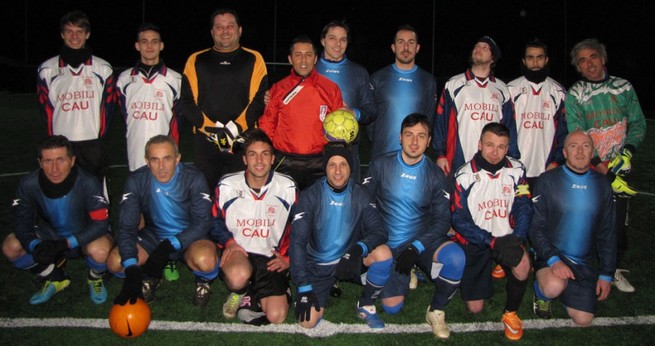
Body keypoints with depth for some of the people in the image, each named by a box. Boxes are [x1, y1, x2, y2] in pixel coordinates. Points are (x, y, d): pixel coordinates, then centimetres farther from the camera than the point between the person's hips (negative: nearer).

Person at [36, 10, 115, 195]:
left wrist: (99, 136, 1)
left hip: (93, 144, 0)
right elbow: (46, 108, 8)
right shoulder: (47, 70, 7)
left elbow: (107, 106, 6)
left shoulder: (103, 69, 6)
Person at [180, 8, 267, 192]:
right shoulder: (196, 60, 11)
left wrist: (236, 127, -14)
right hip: (205, 141, 2)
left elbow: (259, 100, -2)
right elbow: (187, 102, 4)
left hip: (243, 141, -1)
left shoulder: (254, 60, 7)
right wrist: (210, 127, -11)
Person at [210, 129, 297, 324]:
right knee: (239, 276, -38)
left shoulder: (287, 188, -1)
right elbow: (215, 221, 9)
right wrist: (228, 242, -9)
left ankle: (251, 298, 16)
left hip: (271, 259, 1)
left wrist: (288, 257, -1)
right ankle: (238, 293, 1)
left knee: (276, 316, -17)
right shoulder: (227, 186, -3)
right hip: (238, 252, 0)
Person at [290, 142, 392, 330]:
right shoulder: (310, 196, -13)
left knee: (383, 253, -28)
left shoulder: (360, 195, -6)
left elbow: (379, 231, -13)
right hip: (318, 265, -1)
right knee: (308, 322, -18)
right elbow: (297, 241, -17)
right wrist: (304, 287, -23)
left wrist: (359, 248, -35)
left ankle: (366, 305, -2)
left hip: (350, 260, 2)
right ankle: (321, 296, 17)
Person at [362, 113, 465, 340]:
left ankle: (436, 311, -4)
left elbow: (442, 219, -4)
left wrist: (416, 247, -19)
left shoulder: (435, 175, -2)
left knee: (455, 258, -32)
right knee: (391, 307, -11)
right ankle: (406, 275, 26)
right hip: (389, 244, 0)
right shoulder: (380, 165, -4)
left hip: (423, 239, 0)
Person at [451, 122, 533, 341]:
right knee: (475, 308, 3)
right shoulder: (464, 176, -13)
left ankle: (510, 314, -2)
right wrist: (492, 241, -25)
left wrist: (517, 239, -27)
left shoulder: (516, 171, -5)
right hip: (475, 242, -1)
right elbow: (459, 220, -15)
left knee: (522, 266, -33)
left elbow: (524, 207, -9)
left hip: (507, 238, 1)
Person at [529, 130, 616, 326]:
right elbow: (536, 227, -9)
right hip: (550, 256, -4)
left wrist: (606, 274, 6)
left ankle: (564, 289, 27)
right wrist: (553, 260, -22)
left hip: (584, 263, 4)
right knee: (554, 287, -35)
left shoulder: (601, 185, 5)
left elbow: (607, 234, 10)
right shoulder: (548, 181, -7)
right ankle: (541, 292, 2)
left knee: (583, 320, -3)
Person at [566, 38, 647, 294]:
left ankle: (615, 270, 23)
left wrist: (627, 153, -11)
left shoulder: (624, 87, 5)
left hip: (620, 169, 3)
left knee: (619, 222, 6)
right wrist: (605, 171, -15)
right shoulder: (574, 95, -4)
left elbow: (638, 124, 7)